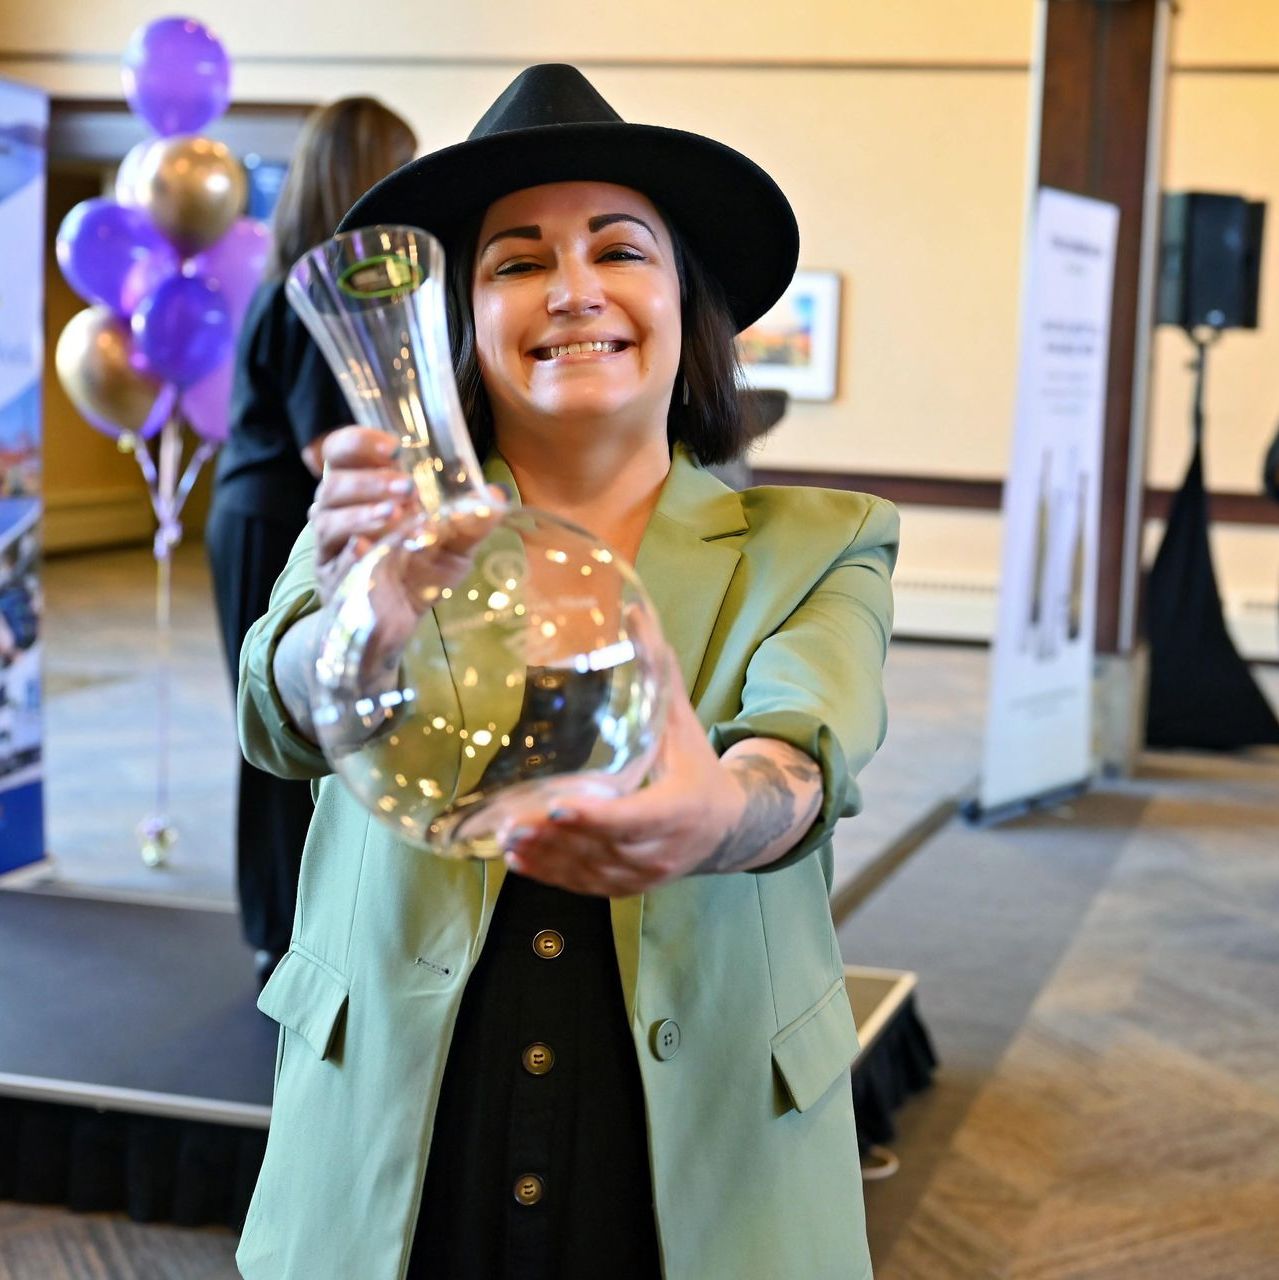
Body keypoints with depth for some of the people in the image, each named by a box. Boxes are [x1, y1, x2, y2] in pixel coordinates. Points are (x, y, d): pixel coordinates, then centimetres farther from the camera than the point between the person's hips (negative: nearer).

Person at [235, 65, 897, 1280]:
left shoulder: (815, 550, -1)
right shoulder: (402, 523, 0)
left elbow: (809, 755, -20)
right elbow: (284, 720, -19)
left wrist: (726, 812, -43)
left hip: (704, 1173, 0)